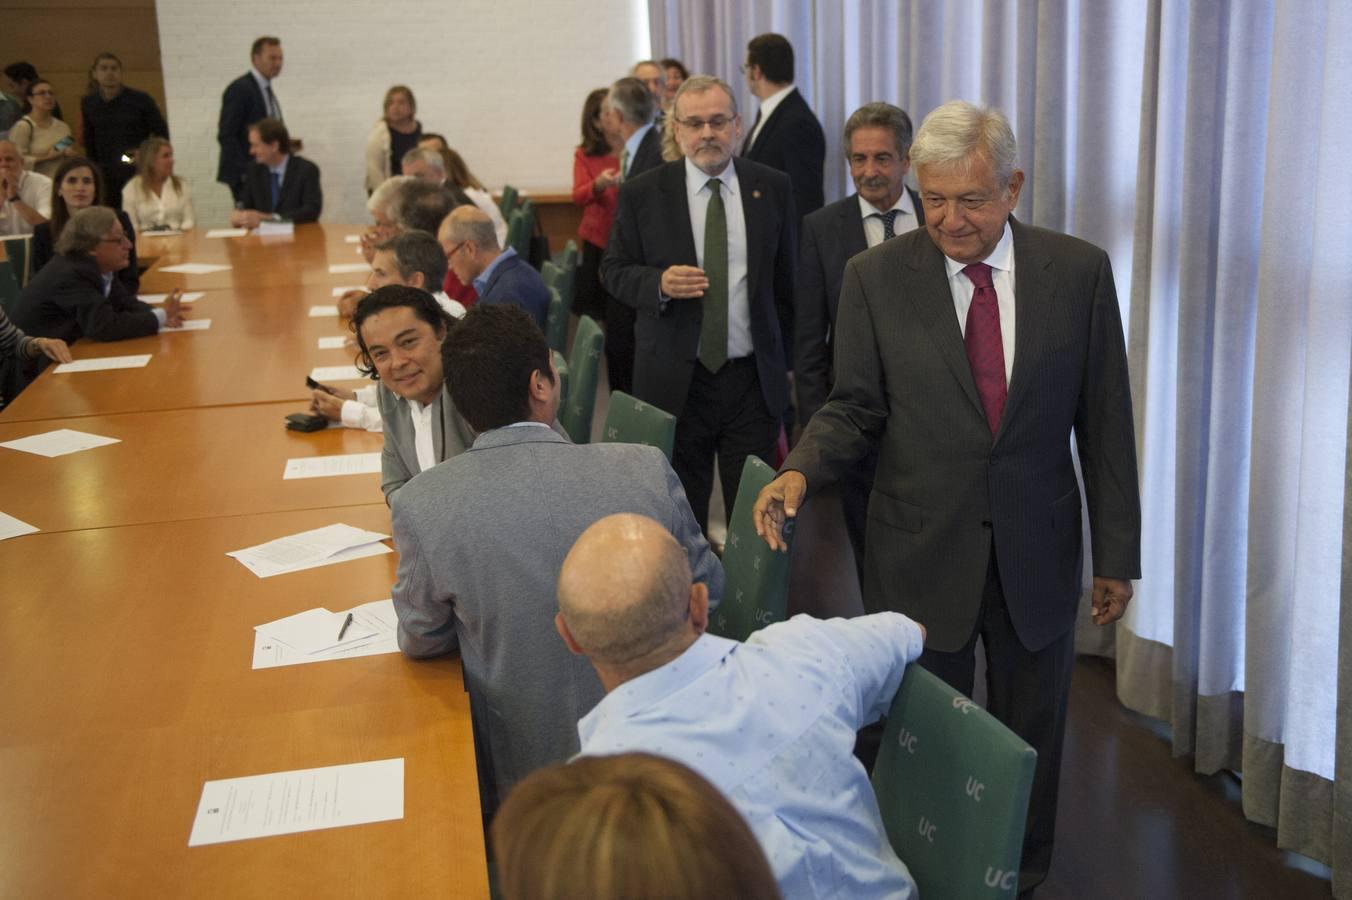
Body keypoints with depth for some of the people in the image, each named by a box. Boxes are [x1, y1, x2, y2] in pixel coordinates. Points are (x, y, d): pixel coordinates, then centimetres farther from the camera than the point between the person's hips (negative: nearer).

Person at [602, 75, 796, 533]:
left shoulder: (773, 188, 3)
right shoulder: (642, 193, -2)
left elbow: (785, 279, 10)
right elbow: (614, 271, 3)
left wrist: (787, 358, 12)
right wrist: (658, 283, -18)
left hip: (754, 379, 1)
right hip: (675, 381, -1)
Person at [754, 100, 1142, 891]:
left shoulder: (1079, 271, -6)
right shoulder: (877, 277, -7)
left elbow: (1105, 423, -2)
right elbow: (855, 408, -2)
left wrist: (1118, 555, 0)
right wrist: (801, 472, -22)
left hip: (1038, 552, 1)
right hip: (922, 553, -1)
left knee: (1032, 736, 18)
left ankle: (1022, 875, 42)